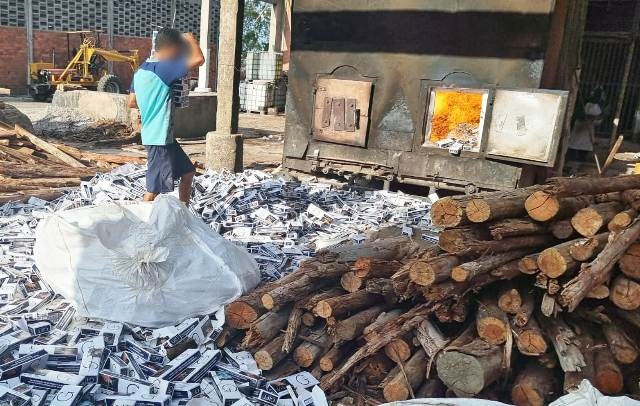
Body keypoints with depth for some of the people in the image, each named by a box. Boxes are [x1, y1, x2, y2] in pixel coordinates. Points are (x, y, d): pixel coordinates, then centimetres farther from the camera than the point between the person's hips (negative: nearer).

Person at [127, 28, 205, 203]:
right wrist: (190, 38, -7)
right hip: (159, 137, -10)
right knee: (154, 187, -2)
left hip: (163, 136, 10)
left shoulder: (141, 70, 10)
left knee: (188, 172, 20)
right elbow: (199, 59, -24)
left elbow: (131, 103, 17)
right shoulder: (163, 68, -17)